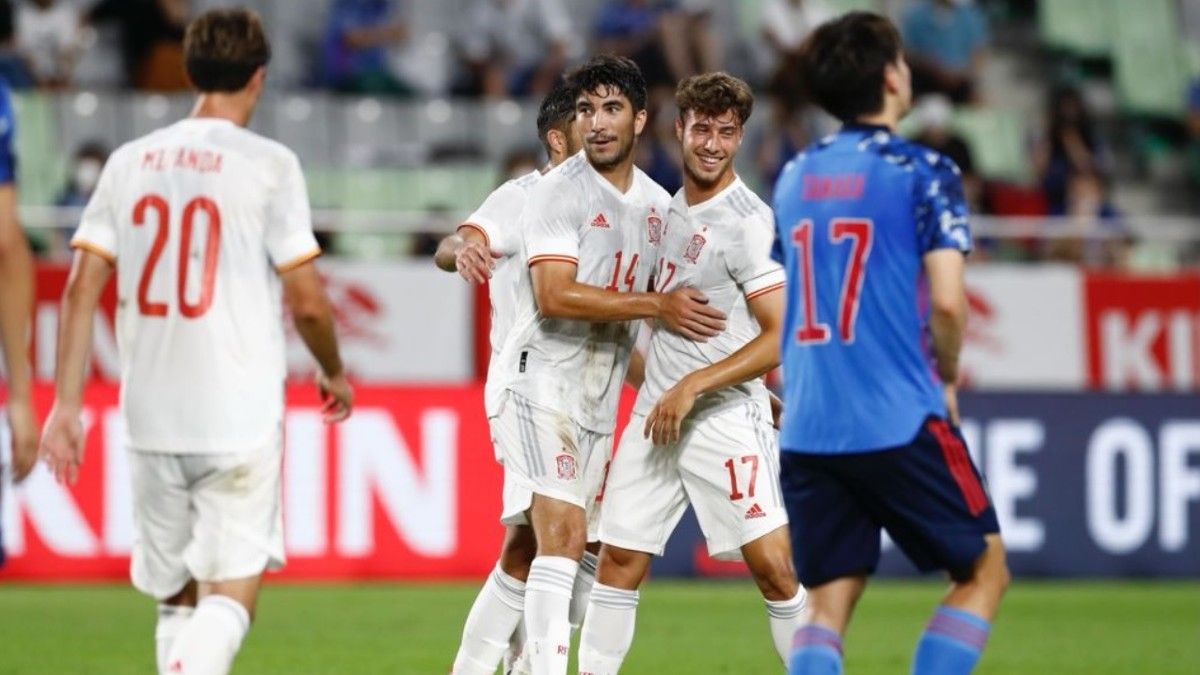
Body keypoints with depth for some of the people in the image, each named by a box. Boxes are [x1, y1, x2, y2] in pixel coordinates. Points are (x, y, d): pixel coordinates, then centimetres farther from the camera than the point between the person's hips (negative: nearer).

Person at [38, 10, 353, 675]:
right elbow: (307, 301, -5)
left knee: (177, 601, 16)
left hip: (150, 420, 4)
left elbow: (81, 288, 3)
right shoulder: (268, 164, -5)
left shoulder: (130, 161, 7)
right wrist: (334, 374, 14)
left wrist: (66, 405, 5)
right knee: (229, 598, -6)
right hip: (240, 420, -4)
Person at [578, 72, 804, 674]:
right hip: (654, 415, 7)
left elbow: (783, 337, -18)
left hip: (725, 418, -7)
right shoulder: (668, 206, 12)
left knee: (774, 568, -13)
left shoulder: (749, 222, -12)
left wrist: (693, 386, -19)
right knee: (618, 557, 6)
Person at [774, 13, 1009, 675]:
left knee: (825, 607, 7)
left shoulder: (794, 178, 13)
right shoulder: (922, 172, -6)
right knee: (983, 570, 10)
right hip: (900, 422, -5)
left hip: (807, 432, 5)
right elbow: (947, 302, -13)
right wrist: (946, 379, 5)